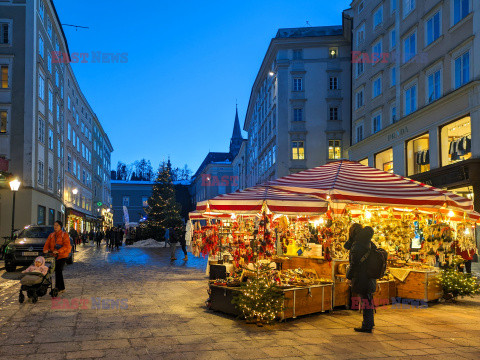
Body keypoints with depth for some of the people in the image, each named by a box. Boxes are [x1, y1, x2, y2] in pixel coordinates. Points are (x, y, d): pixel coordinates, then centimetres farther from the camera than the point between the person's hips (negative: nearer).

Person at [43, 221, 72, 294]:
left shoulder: (64, 235, -5)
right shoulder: (51, 235, 14)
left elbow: (66, 246, -15)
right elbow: (47, 244, 8)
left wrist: (58, 251, -28)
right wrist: (46, 250, -15)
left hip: (62, 255, -6)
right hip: (54, 255, 6)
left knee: (58, 270, -14)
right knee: (58, 271, 9)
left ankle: (59, 288, -8)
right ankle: (62, 288, 19)